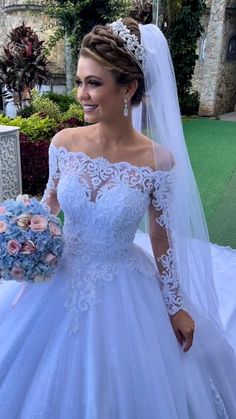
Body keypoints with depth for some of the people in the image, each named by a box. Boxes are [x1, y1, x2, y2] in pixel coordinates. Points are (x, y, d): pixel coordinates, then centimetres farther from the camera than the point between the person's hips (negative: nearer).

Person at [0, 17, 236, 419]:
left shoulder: (159, 160, -17)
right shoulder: (64, 142, -11)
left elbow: (161, 236, -5)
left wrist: (176, 306, 1)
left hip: (124, 290, -2)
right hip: (61, 279, 3)